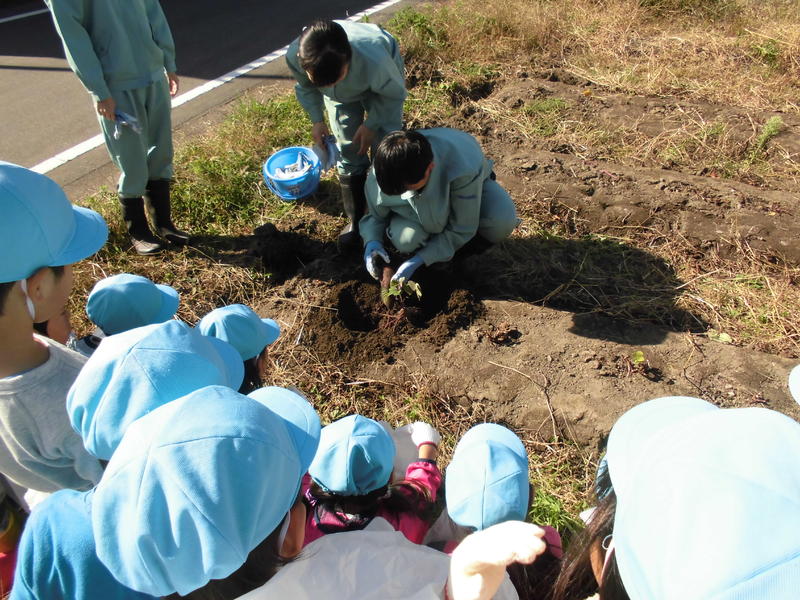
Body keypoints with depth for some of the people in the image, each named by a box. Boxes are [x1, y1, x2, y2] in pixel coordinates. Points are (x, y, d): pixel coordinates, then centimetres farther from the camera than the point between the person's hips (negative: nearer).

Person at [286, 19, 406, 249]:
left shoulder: (374, 61, -47)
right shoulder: (294, 56, -37)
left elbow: (395, 94, -22)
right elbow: (305, 87, -10)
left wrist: (372, 125, -20)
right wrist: (317, 120, -17)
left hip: (381, 88, -2)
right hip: (341, 92, 2)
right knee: (349, 154, 2)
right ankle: (355, 220, 18)